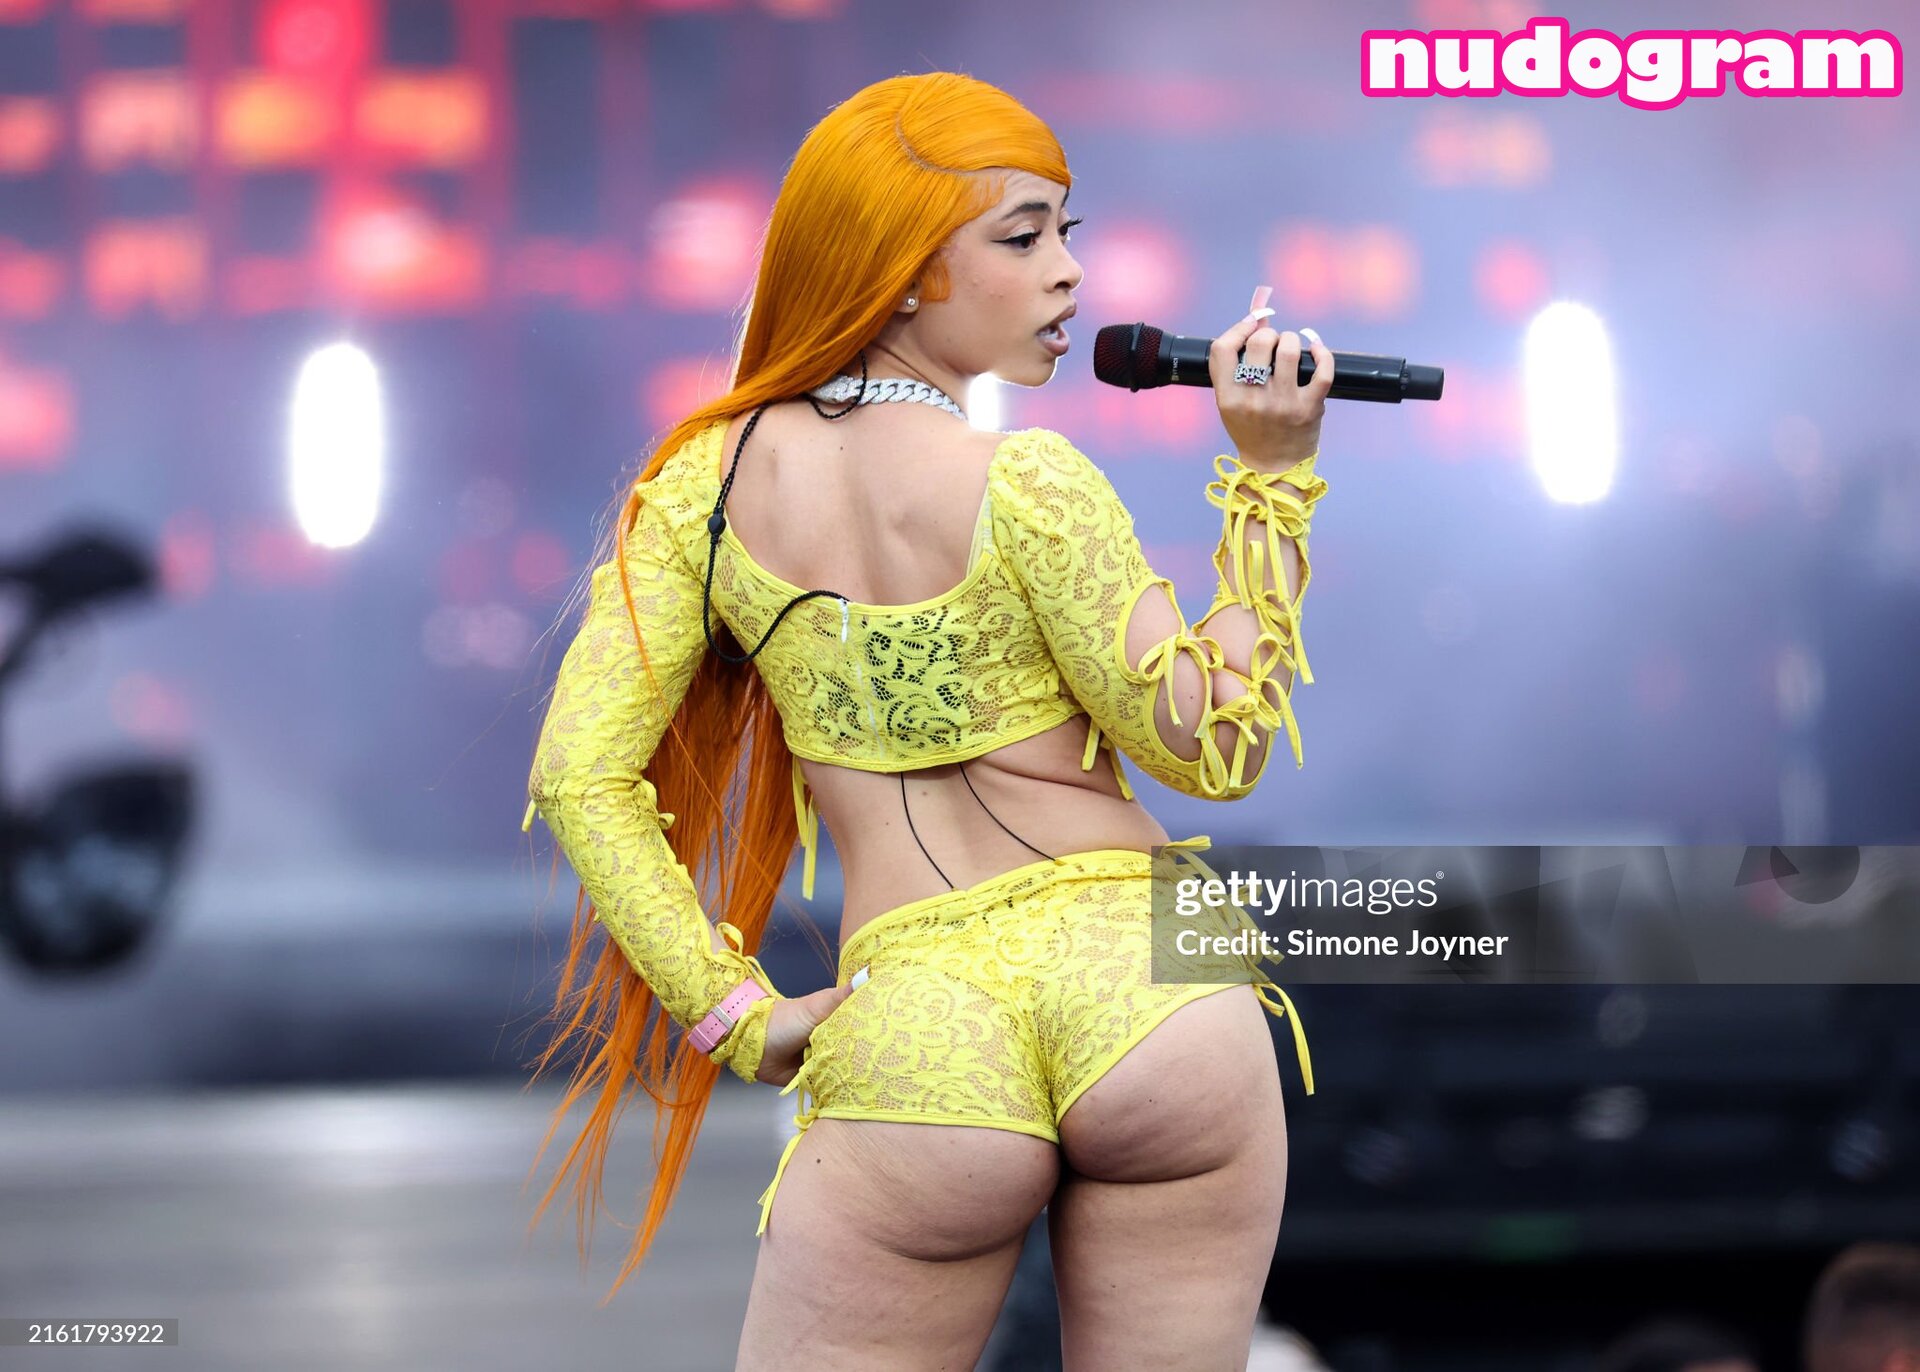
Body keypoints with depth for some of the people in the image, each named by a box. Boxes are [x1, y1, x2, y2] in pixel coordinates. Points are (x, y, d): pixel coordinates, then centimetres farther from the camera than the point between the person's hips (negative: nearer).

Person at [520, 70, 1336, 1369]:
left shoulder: (711, 481, 4)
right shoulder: (1026, 481, -8)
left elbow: (582, 774, -1)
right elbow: (1212, 745, -2)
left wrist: (735, 1016, 2)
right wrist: (1271, 475, -3)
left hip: (916, 1043, 2)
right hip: (1153, 982, -1)